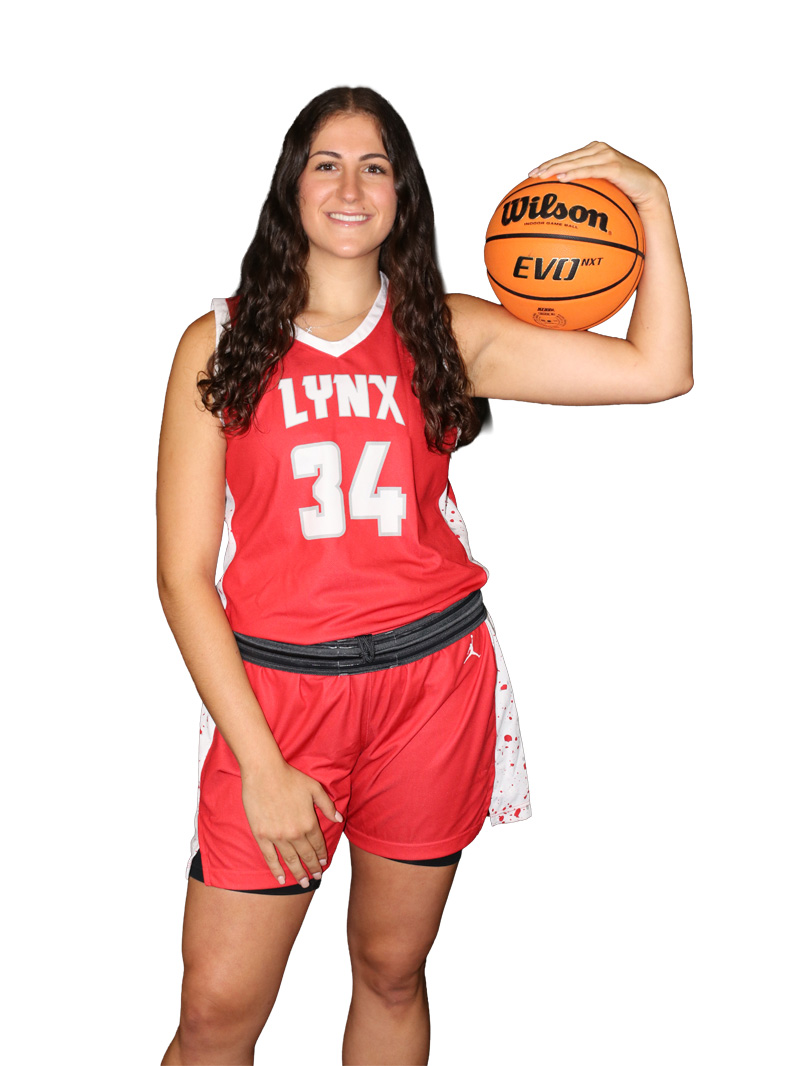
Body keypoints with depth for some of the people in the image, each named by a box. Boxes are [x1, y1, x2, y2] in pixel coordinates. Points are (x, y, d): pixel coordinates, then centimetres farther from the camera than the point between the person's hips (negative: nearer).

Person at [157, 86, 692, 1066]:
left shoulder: (445, 331, 5)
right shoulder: (218, 343, 0)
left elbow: (657, 370, -1)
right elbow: (183, 572, -4)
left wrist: (651, 201, -8)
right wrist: (260, 762, -10)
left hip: (434, 677, 2)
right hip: (275, 686, -1)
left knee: (390, 972, 15)